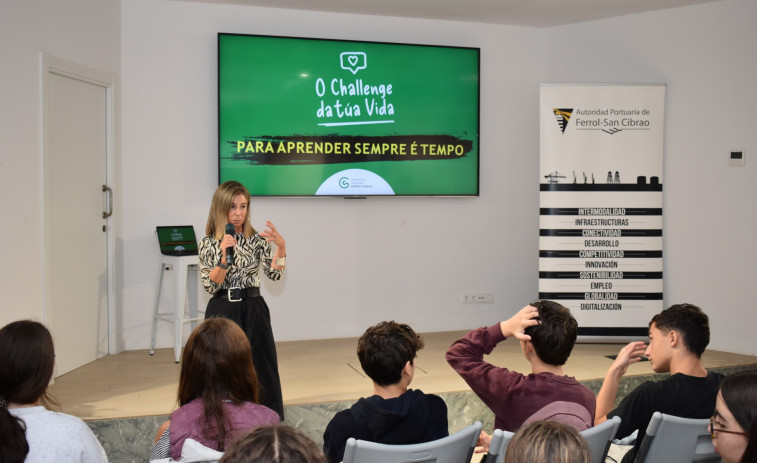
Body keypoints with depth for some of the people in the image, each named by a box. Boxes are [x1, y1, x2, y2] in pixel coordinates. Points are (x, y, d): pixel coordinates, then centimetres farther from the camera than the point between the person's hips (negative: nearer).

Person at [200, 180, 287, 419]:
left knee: (261, 372, 4)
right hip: (222, 312, -1)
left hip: (253, 312, 1)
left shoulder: (257, 240, 4)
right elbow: (210, 285, -7)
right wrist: (224, 257, -21)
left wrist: (280, 246, -23)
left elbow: (274, 273, -8)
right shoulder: (208, 244, 1)